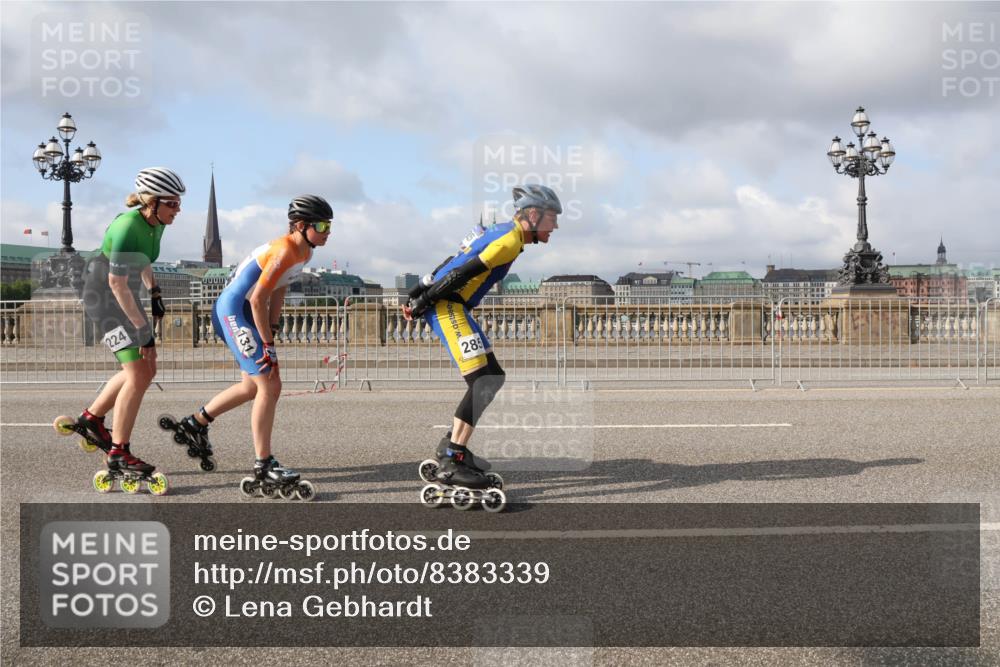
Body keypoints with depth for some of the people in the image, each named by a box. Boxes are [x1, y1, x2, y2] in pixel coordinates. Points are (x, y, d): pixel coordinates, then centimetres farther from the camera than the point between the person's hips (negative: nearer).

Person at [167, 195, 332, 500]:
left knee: (253, 386, 20)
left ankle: (194, 425, 37)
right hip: (233, 311, -10)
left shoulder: (304, 252, 7)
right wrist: (268, 344, -17)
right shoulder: (285, 250, -23)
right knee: (270, 386, -13)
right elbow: (258, 299, -24)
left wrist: (271, 331, 7)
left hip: (244, 313, 10)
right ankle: (264, 469, -8)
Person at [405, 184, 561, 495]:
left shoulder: (499, 232, 20)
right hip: (447, 305, -10)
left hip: (450, 306, 10)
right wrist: (425, 301, -13)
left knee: (492, 377, 13)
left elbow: (454, 263, 21)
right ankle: (451, 462, -19)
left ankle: (450, 445, 17)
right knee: (486, 382, -15)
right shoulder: (511, 239, -11)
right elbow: (465, 272, -17)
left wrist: (421, 294, 20)